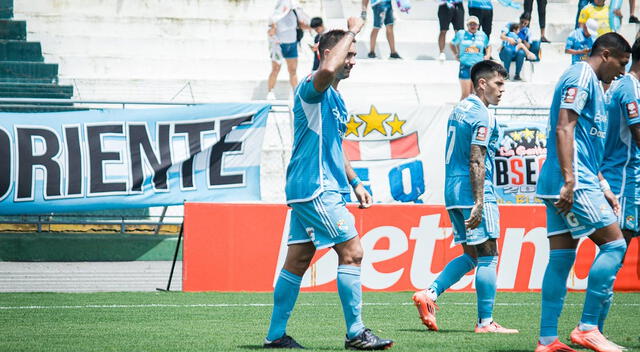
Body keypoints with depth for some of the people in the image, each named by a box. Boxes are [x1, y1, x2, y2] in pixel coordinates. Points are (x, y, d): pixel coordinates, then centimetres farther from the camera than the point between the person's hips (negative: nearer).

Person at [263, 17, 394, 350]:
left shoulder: (335, 99, 20)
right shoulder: (312, 88, -11)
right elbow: (327, 70, -36)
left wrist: (355, 182, 26)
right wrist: (352, 31, -24)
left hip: (319, 188, 10)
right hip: (315, 188, -10)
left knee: (297, 261, 10)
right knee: (352, 252, -10)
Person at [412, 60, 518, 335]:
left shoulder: (459, 109, 16)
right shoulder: (482, 116, -12)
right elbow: (476, 162, -19)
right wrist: (479, 203, -22)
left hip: (453, 193, 9)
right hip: (473, 193, -9)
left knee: (471, 256, 14)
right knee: (487, 256, -3)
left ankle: (430, 294, 0)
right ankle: (485, 321, -2)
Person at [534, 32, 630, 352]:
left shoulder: (592, 84, 24)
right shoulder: (581, 77, -7)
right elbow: (564, 128, -18)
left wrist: (604, 190, 27)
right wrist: (569, 180, -25)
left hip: (566, 187, 10)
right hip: (572, 184, -10)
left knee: (561, 257, 6)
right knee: (614, 244, -9)